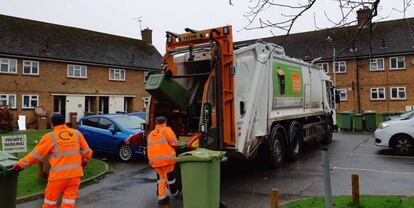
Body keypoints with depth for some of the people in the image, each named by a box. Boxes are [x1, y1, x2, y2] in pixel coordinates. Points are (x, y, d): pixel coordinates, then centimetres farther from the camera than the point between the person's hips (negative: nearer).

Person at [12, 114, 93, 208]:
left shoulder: (49, 137, -4)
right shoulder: (77, 133, 3)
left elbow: (36, 155, 1)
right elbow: (87, 152, 8)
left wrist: (21, 164, 14)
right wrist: (84, 162, 27)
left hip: (59, 175, -2)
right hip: (75, 173, 3)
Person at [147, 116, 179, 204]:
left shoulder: (150, 134, 18)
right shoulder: (166, 130, -1)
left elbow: (149, 148, 19)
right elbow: (174, 142, -9)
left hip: (154, 159, 5)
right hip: (166, 158, -5)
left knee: (161, 176, 17)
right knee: (169, 175, 10)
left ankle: (161, 196, 13)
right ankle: (174, 192, 29)